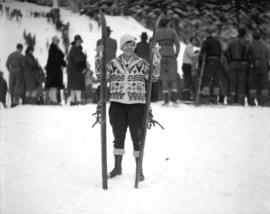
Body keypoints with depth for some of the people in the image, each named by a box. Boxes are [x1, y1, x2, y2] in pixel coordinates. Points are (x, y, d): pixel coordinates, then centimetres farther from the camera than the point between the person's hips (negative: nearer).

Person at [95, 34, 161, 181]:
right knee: (118, 136, 9)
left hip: (136, 104, -1)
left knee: (137, 137, 0)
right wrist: (98, 59, -8)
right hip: (117, 104, 2)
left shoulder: (141, 63, 4)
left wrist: (156, 61, -16)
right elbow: (100, 76, 1)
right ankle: (117, 167, 22)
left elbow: (154, 77, -3)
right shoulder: (113, 64, 8)